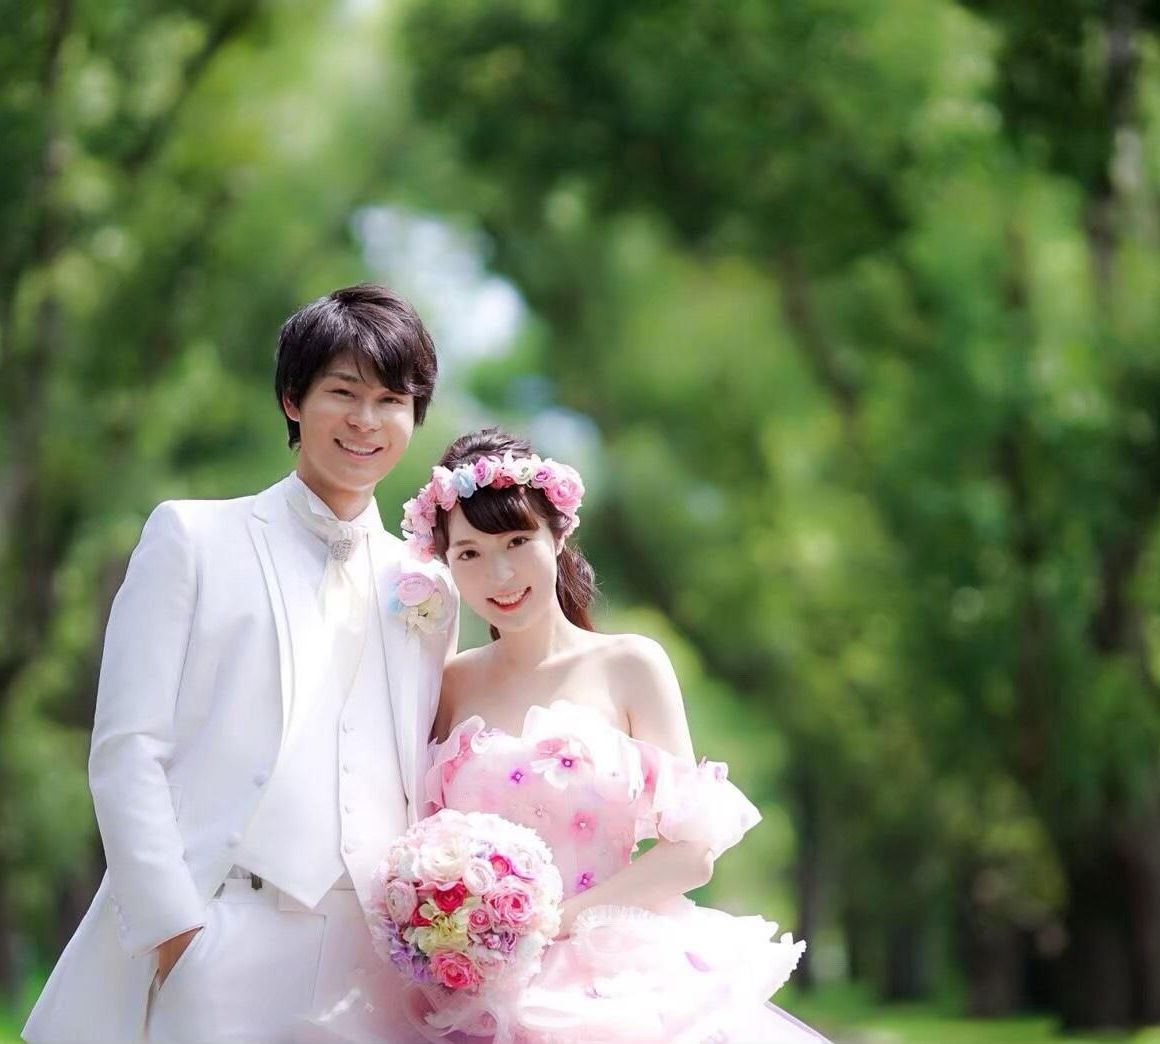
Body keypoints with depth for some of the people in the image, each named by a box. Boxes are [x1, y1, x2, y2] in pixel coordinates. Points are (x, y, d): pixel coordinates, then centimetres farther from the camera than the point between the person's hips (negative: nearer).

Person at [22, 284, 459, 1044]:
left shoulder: (429, 589, 18)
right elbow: (126, 748, -1)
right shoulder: (194, 538, 8)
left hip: (361, 954, 3)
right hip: (208, 945, -3)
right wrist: (172, 925, -11)